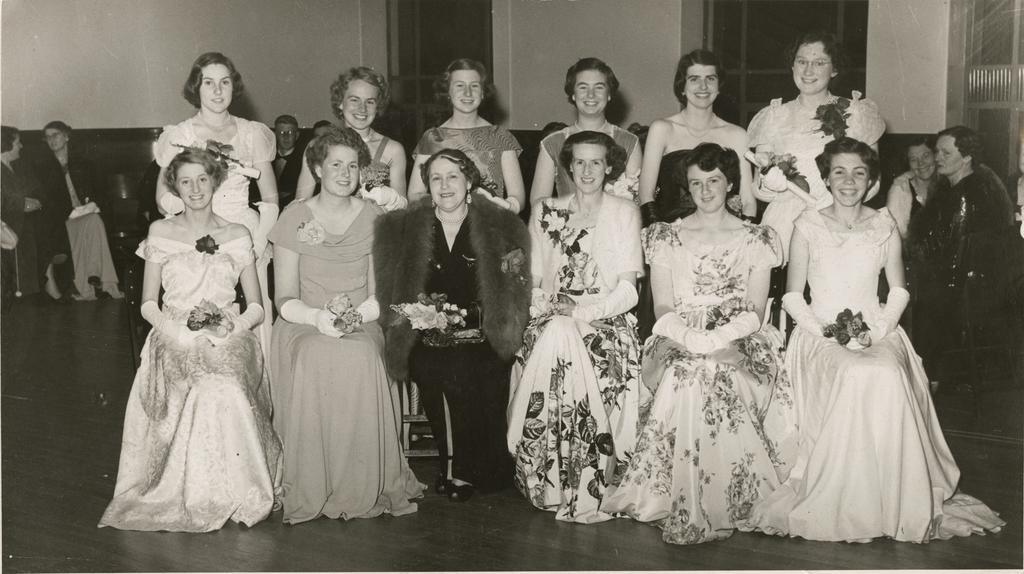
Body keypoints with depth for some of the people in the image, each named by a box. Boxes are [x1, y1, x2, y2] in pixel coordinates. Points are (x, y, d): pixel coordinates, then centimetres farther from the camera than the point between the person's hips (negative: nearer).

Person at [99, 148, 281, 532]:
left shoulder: (237, 235, 11)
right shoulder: (161, 232, 11)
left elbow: (256, 307, 11)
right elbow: (148, 305, 9)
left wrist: (231, 328, -10)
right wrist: (179, 330, -9)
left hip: (228, 341, 1)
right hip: (175, 341, 0)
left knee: (227, 391, -32)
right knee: (201, 390, -33)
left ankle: (235, 494, -19)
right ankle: (193, 497, -21)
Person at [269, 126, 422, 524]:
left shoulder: (373, 219, 11)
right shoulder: (295, 218, 7)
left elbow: (379, 295, 7)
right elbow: (285, 299, 2)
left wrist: (356, 315, -15)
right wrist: (317, 316, -19)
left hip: (361, 326, 1)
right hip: (303, 326, -1)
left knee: (360, 359, -35)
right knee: (314, 360, -36)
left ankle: (363, 490, -25)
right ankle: (313, 492, -26)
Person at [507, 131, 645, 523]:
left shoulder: (625, 213, 10)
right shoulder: (545, 212, 17)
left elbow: (628, 288, 1)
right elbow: (532, 278, 13)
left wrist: (584, 311, -13)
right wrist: (546, 306, -8)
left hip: (607, 323, -2)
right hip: (552, 319, 2)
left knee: (561, 341, -33)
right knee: (552, 338, -32)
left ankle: (590, 484, -26)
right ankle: (549, 484, -25)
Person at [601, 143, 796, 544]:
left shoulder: (756, 240, 13)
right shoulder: (666, 237, 14)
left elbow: (755, 311, 5)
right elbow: (663, 308, 5)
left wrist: (720, 338, -13)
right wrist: (696, 339, -13)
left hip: (739, 343, 0)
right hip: (680, 343, 0)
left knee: (724, 379, -34)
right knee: (689, 377, -34)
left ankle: (729, 501, -22)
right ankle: (685, 506, -25)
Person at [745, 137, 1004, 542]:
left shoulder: (884, 225, 11)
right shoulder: (808, 225, 5)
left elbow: (899, 290, 11)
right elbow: (792, 296, 4)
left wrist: (876, 331, -7)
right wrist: (828, 333, -11)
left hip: (877, 331, 2)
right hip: (820, 333, -2)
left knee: (888, 376, -32)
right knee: (854, 375, -34)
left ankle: (896, 505, -21)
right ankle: (842, 504, -24)